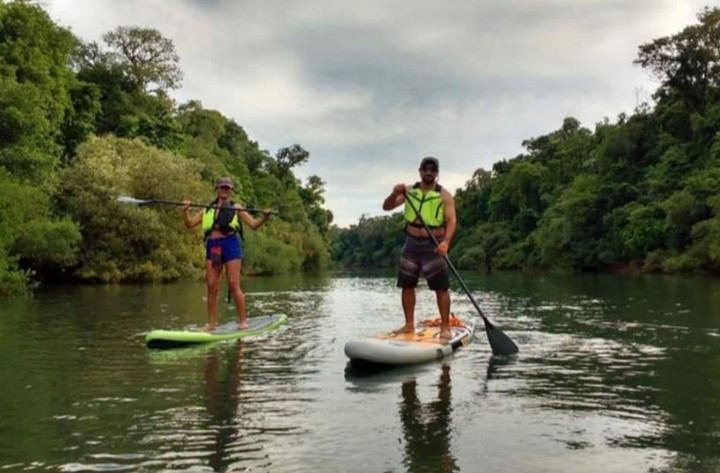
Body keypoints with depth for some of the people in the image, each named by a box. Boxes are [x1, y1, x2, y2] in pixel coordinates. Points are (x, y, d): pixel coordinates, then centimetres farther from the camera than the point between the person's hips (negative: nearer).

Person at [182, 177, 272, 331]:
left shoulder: (235, 207, 12)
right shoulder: (207, 209, 21)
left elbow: (253, 224, 6)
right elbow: (189, 223, 16)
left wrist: (264, 218, -13)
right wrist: (186, 210, -1)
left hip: (230, 245, -3)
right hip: (212, 247, 3)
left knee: (234, 285, -7)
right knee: (212, 287, 0)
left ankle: (243, 321, -2)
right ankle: (212, 323, 7)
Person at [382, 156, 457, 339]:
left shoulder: (444, 195, -5)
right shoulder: (409, 191, 5)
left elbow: (451, 220, -15)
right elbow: (386, 207, 1)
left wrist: (446, 241, -32)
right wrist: (395, 193, -20)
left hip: (434, 246, -4)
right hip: (411, 244, 4)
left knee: (441, 288, -5)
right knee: (407, 286, 7)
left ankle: (445, 327, 2)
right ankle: (409, 325, 18)